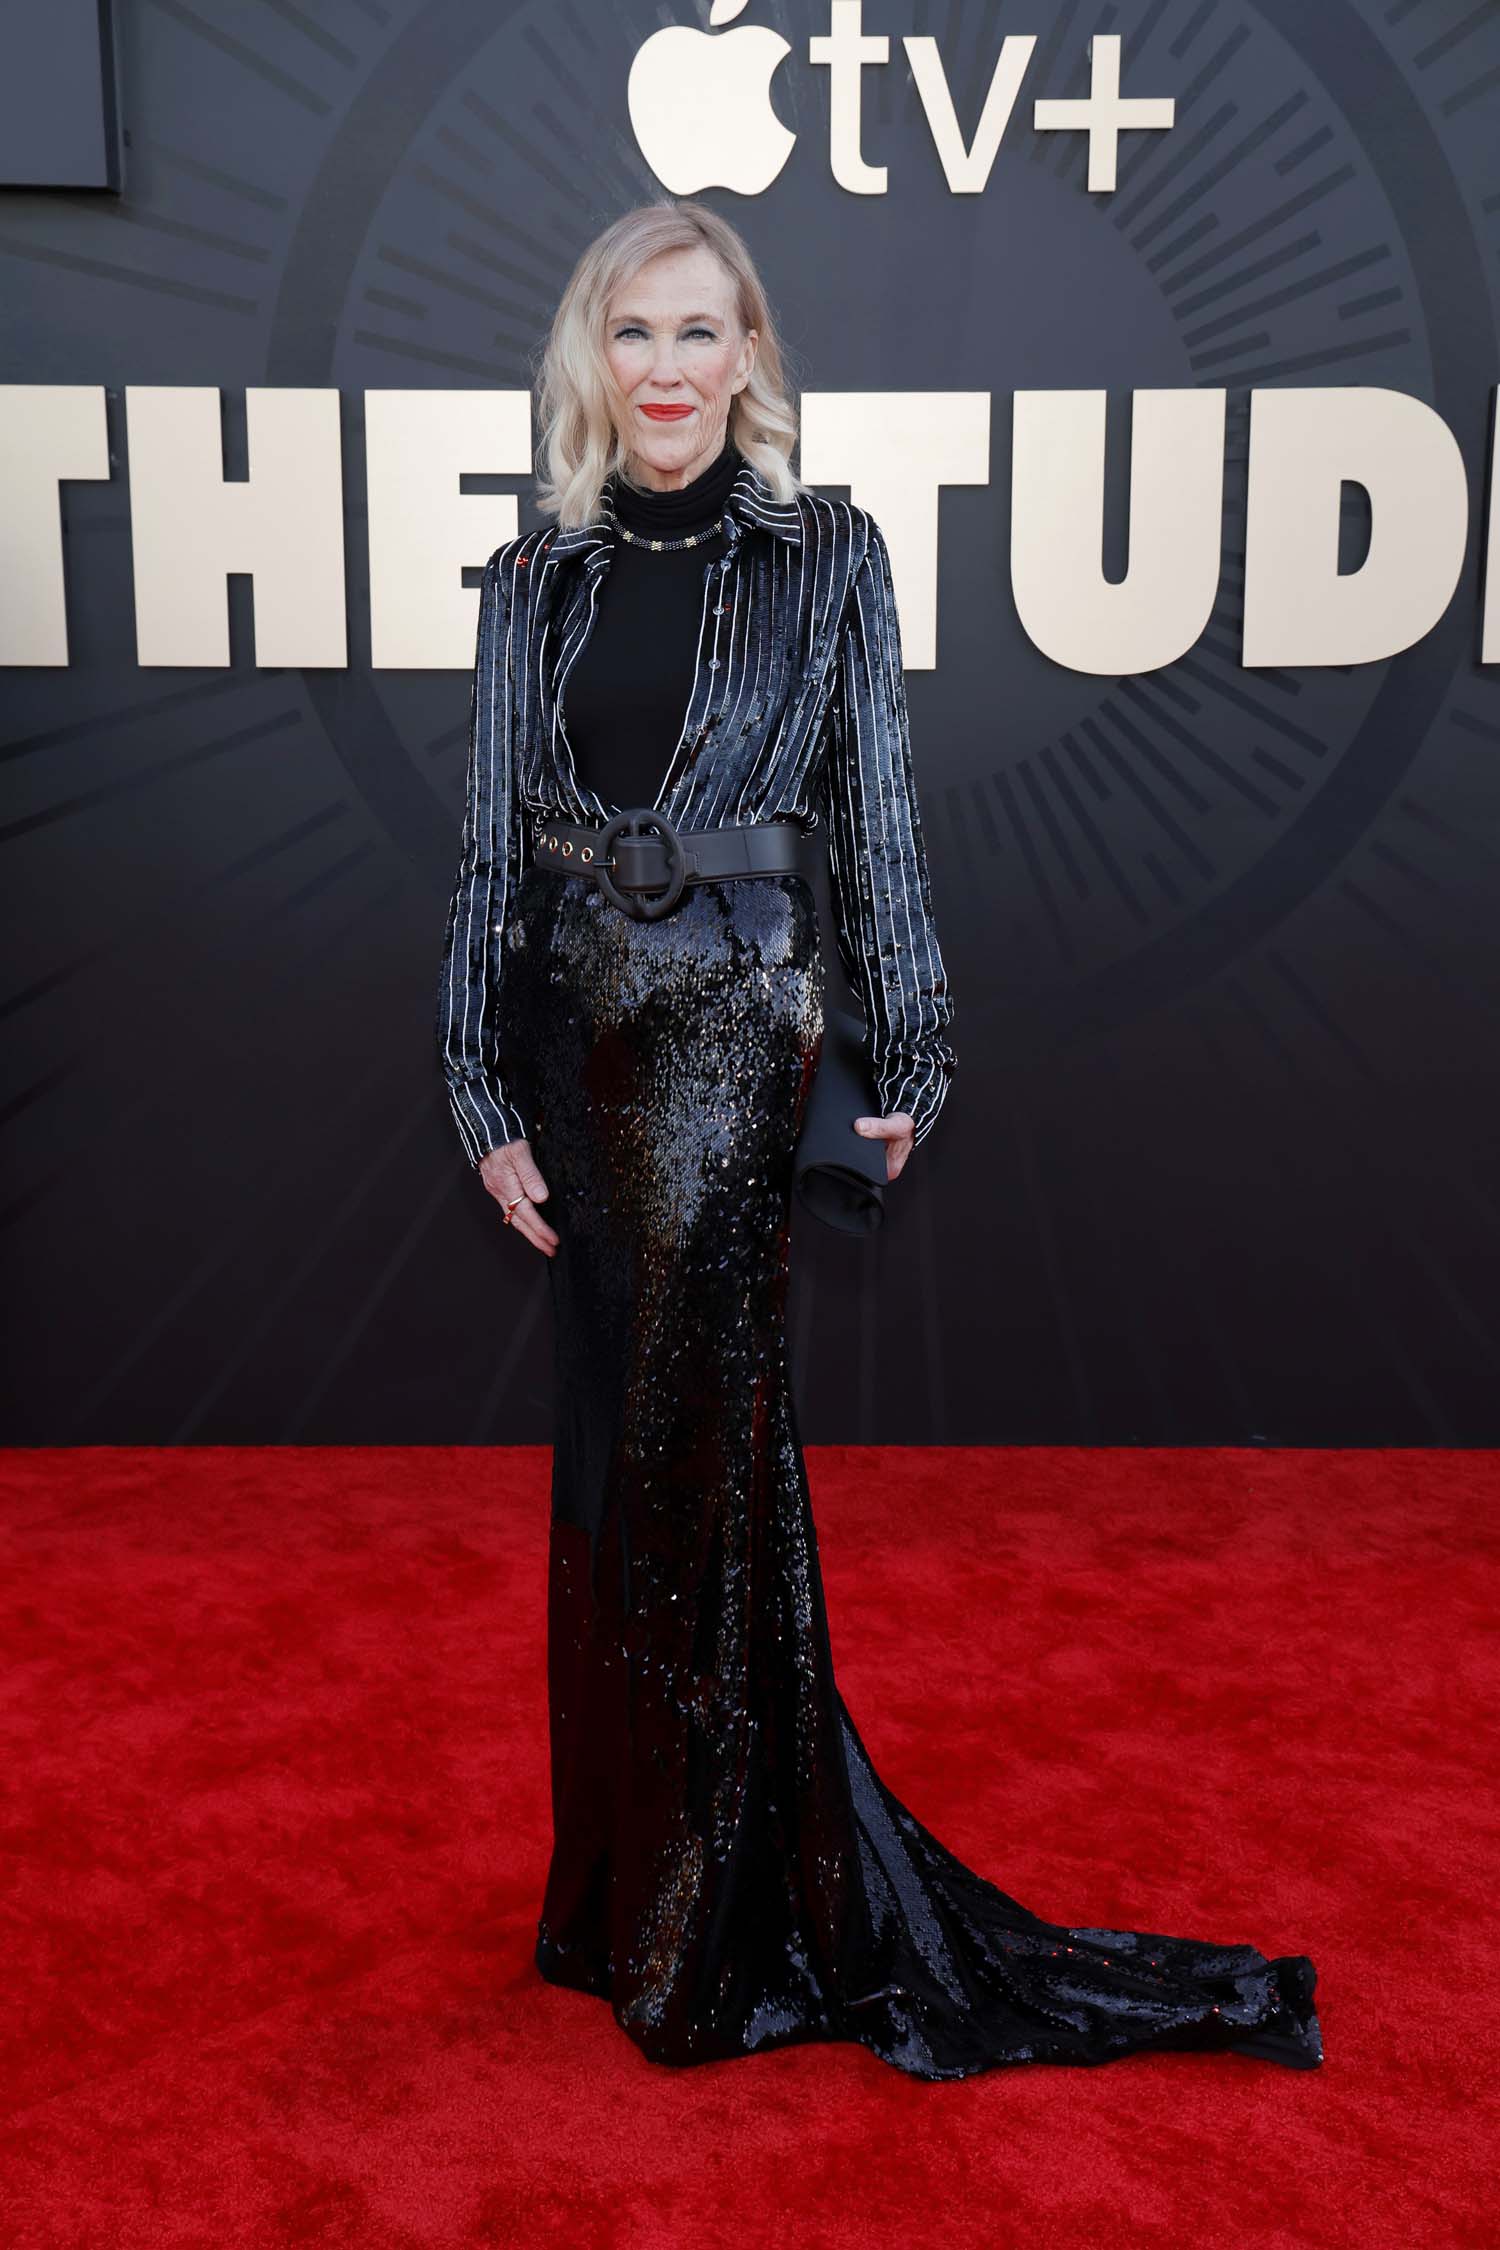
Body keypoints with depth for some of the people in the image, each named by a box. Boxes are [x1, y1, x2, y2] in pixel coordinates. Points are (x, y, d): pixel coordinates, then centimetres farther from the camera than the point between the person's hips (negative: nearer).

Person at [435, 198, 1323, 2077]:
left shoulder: (827, 559, 2)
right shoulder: (534, 583, 9)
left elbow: (876, 827, 2)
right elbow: (493, 848, 8)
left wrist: (904, 1060, -2)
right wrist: (487, 1100, 3)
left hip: (731, 1041, -3)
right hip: (576, 1050, 4)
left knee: (675, 1463, 0)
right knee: (619, 1458, 11)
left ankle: (702, 1934, 20)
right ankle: (637, 1885, 30)